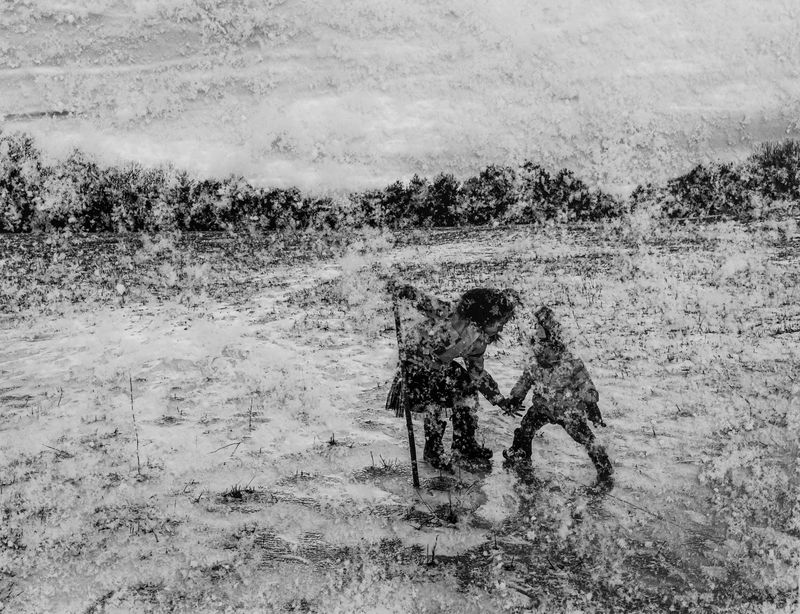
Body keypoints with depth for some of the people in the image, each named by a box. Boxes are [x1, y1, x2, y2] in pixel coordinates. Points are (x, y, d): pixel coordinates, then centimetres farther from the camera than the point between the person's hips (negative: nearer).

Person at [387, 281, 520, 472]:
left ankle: (465, 444, 15)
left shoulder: (479, 339, -2)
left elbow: (477, 373, 10)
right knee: (439, 402, -17)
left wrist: (499, 399, 11)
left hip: (439, 365, 8)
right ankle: (433, 452, 4)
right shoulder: (452, 313, -28)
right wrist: (400, 290, -53)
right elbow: (425, 301, -36)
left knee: (467, 389, 1)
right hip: (414, 357, -8)